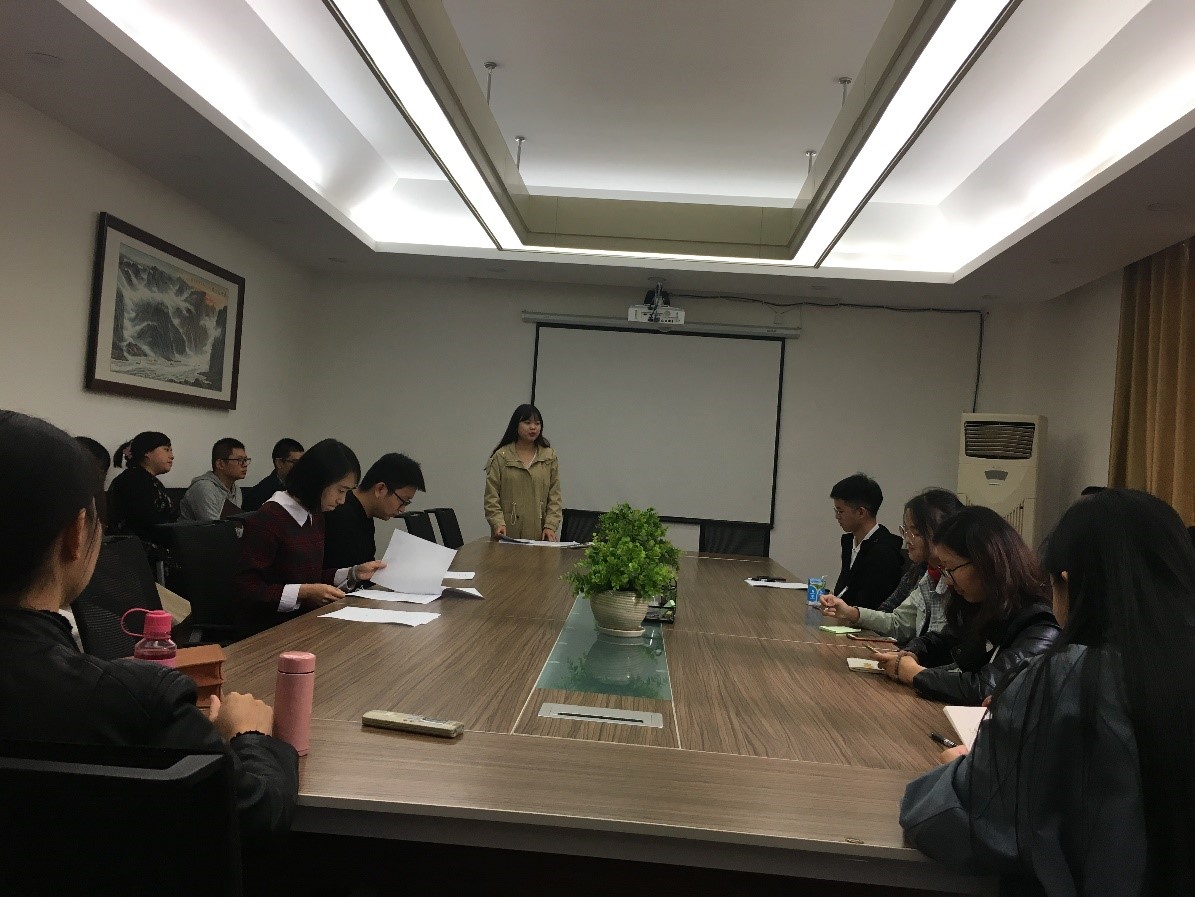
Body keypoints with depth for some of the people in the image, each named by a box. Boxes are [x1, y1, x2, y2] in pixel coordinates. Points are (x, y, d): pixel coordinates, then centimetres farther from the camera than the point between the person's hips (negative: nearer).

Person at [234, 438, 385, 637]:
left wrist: (353, 574, 7)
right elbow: (245, 591, -16)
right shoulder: (266, 521, -15)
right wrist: (303, 593, -22)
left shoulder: (315, 517, 12)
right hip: (267, 631, -8)